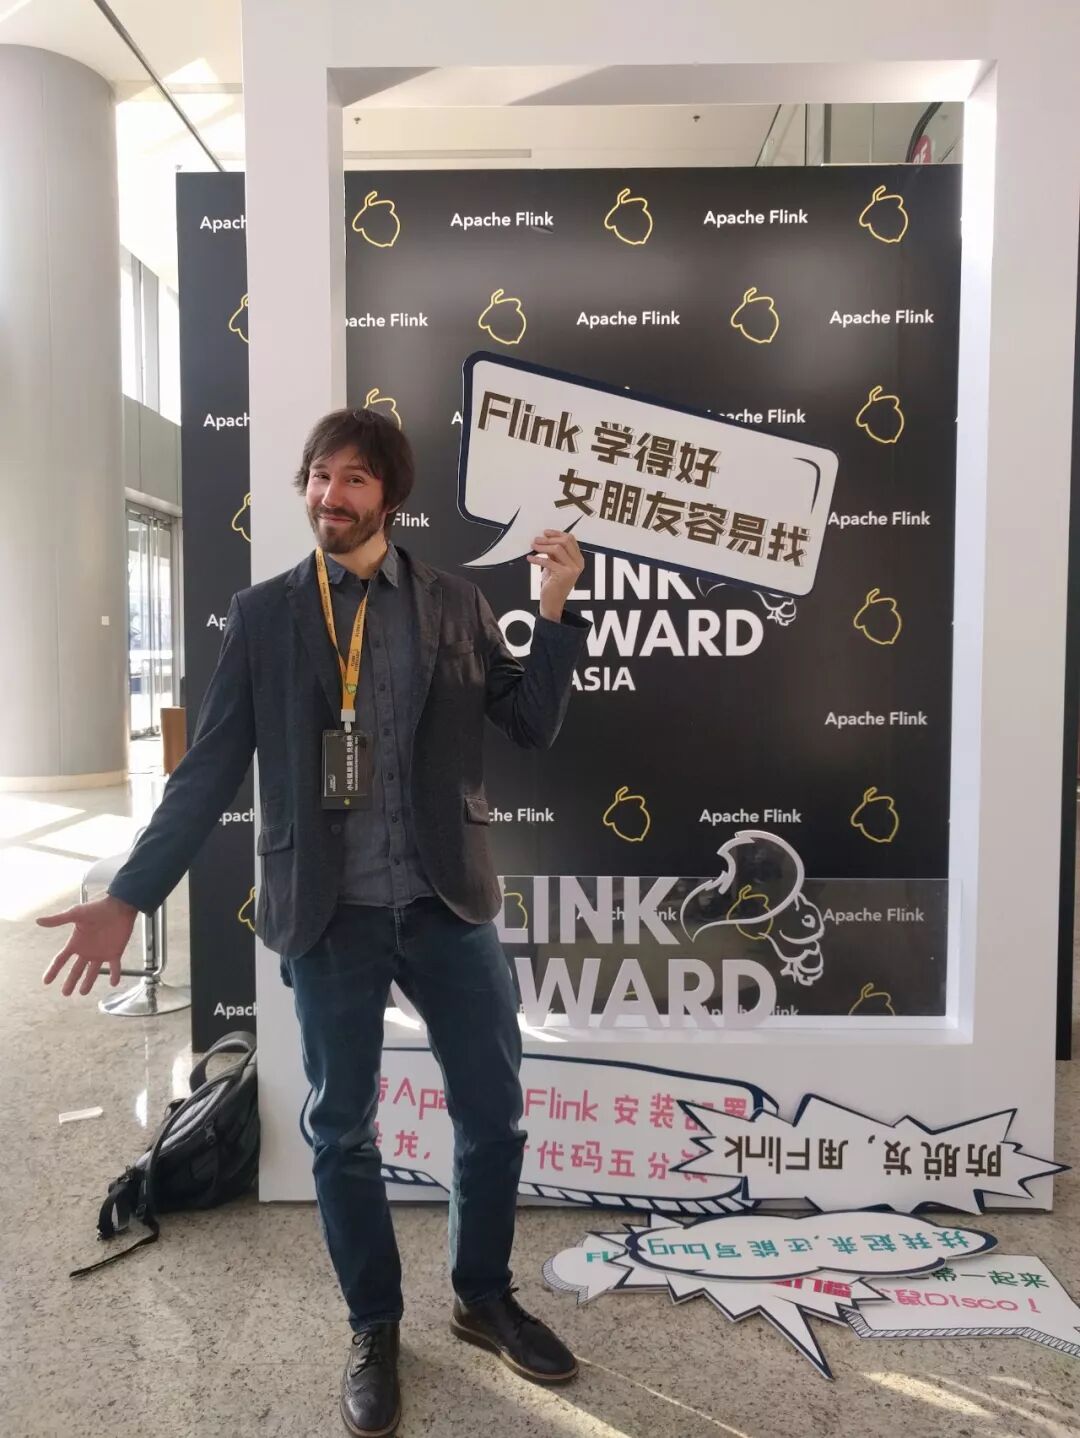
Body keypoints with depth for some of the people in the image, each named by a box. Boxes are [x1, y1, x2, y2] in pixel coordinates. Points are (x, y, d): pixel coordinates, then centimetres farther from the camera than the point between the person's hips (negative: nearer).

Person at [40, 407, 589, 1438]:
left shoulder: (455, 605, 3)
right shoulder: (262, 615, 0)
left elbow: (532, 727, 3)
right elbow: (210, 770, -1)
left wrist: (556, 612, -9)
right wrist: (130, 895, -8)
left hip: (447, 903, 2)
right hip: (330, 915, -1)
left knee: (495, 1113, 12)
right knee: (342, 1131, 13)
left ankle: (483, 1297, 40)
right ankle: (374, 1330, 38)